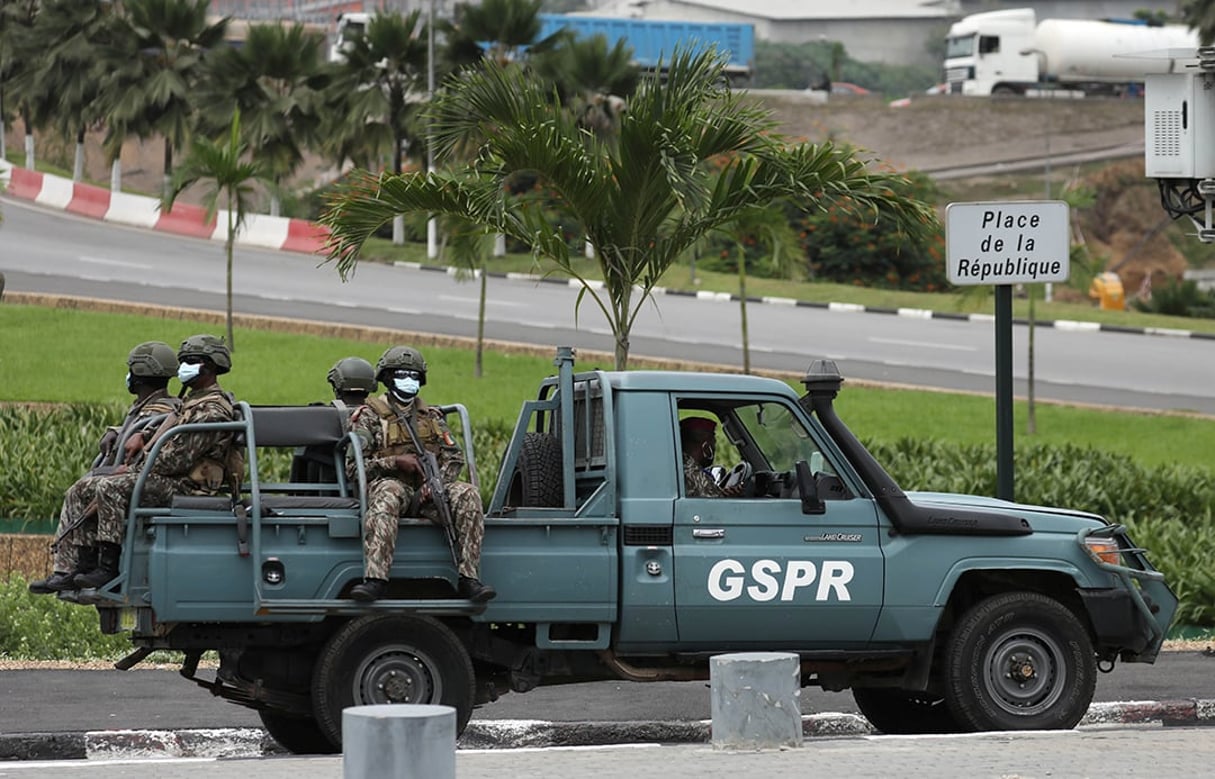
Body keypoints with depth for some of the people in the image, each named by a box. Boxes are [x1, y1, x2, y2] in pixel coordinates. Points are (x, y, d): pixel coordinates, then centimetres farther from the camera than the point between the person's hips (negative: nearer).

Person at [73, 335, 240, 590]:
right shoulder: (196, 400, 19)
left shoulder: (210, 412, -17)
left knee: (110, 487, -23)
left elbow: (177, 459, -22)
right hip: (182, 481, 11)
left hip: (186, 487, -11)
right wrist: (141, 435, 7)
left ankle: (108, 567, -26)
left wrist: (132, 471, -13)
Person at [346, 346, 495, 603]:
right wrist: (395, 463, -13)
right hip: (391, 484, -4)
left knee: (467, 494, -25)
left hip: (427, 492, 4)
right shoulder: (369, 417, 9)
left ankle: (469, 577, -32)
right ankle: (375, 578, -53)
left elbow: (454, 458, 14)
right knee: (387, 496, -40)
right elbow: (353, 466, 0)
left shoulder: (432, 417, 22)